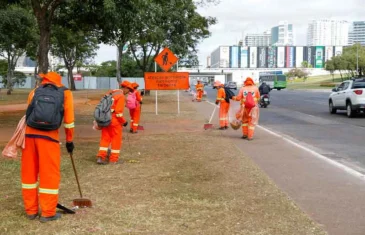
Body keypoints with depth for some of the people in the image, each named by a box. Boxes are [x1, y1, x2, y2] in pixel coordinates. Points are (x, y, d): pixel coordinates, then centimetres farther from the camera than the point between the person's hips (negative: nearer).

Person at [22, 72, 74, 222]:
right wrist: (69, 140, 12)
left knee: (29, 173, 13)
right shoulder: (65, 93, 4)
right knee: (49, 174, 6)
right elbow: (69, 120, 3)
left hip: (30, 135, 3)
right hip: (49, 137, -3)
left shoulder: (34, 92, 10)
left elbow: (29, 113, 12)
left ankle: (31, 211, 22)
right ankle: (48, 213, 10)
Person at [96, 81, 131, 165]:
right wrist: (124, 121, -7)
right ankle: (114, 159, 9)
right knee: (116, 139, 5)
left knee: (105, 138, 13)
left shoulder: (111, 93, 14)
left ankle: (100, 157, 7)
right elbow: (118, 111, -19)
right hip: (114, 120, -8)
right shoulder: (121, 96, -12)